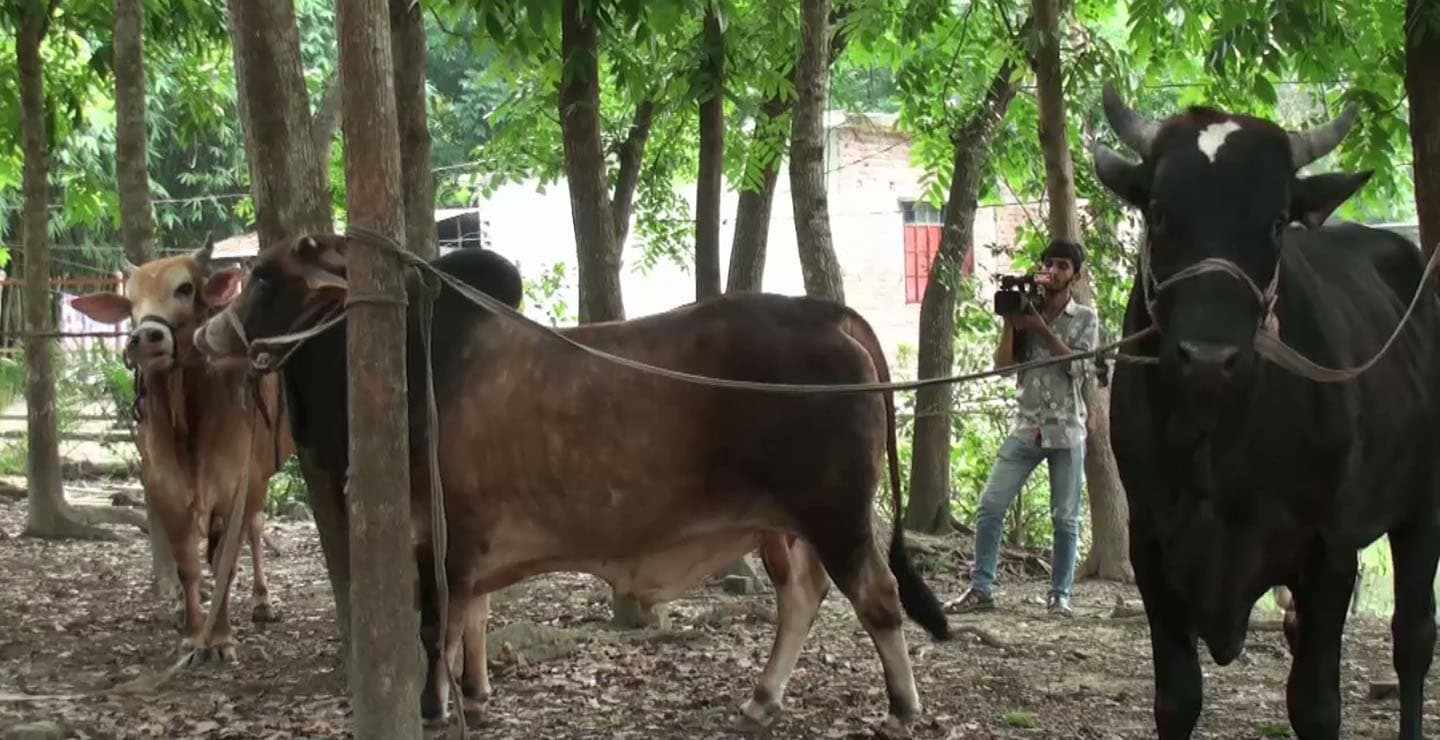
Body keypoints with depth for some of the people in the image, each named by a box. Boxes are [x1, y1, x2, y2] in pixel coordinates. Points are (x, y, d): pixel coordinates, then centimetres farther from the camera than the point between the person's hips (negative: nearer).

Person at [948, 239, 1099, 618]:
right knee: (990, 505, -6)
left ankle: (1059, 595, 8)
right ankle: (980, 589, -1)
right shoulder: (1026, 311, 9)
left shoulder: (1085, 318, 4)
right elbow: (1003, 365, 2)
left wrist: (1042, 330, -16)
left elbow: (1078, 367, -11)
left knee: (1065, 518, 1)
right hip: (1026, 427, 2)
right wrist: (1009, 322, -8)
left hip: (1067, 430, -2)